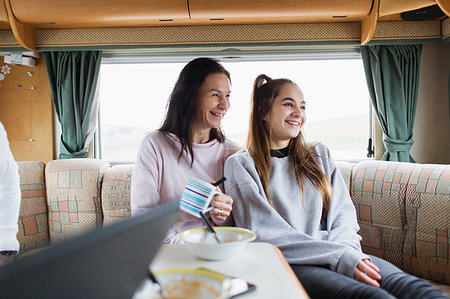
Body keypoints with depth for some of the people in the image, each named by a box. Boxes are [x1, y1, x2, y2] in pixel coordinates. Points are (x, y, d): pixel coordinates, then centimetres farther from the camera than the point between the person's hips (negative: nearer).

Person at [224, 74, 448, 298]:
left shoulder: (320, 155, 21)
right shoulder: (240, 165, 4)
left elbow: (343, 213, 12)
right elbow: (265, 233, -7)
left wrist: (346, 250, -11)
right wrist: (341, 257, -16)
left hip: (339, 253, 5)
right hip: (286, 264, -4)